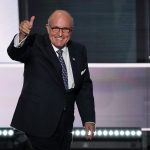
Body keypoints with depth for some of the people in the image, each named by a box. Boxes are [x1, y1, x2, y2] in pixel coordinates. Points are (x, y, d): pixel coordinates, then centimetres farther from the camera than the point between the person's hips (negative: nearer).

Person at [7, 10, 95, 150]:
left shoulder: (79, 51, 8)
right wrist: (22, 36, -49)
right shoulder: (35, 45, -7)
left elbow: (84, 86, 11)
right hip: (37, 126, -5)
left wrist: (89, 119, 4)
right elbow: (15, 53, -27)